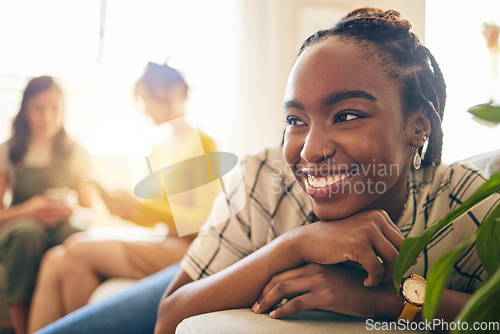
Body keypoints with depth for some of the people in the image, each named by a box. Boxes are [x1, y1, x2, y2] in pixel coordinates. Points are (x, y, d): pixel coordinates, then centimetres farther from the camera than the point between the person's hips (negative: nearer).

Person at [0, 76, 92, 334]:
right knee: (27, 233, -38)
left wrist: (68, 212, -12)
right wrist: (28, 210, -17)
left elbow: (89, 211, 11)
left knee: (79, 236, -35)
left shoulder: (76, 153, 10)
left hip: (62, 226, 1)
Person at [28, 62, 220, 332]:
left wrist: (140, 208, -15)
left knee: (77, 255, -21)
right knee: (55, 259, -11)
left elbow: (206, 221, -12)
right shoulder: (159, 148, 20)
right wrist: (126, 208, 2)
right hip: (163, 243, 8)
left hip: (187, 249, -8)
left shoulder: (201, 143, -4)